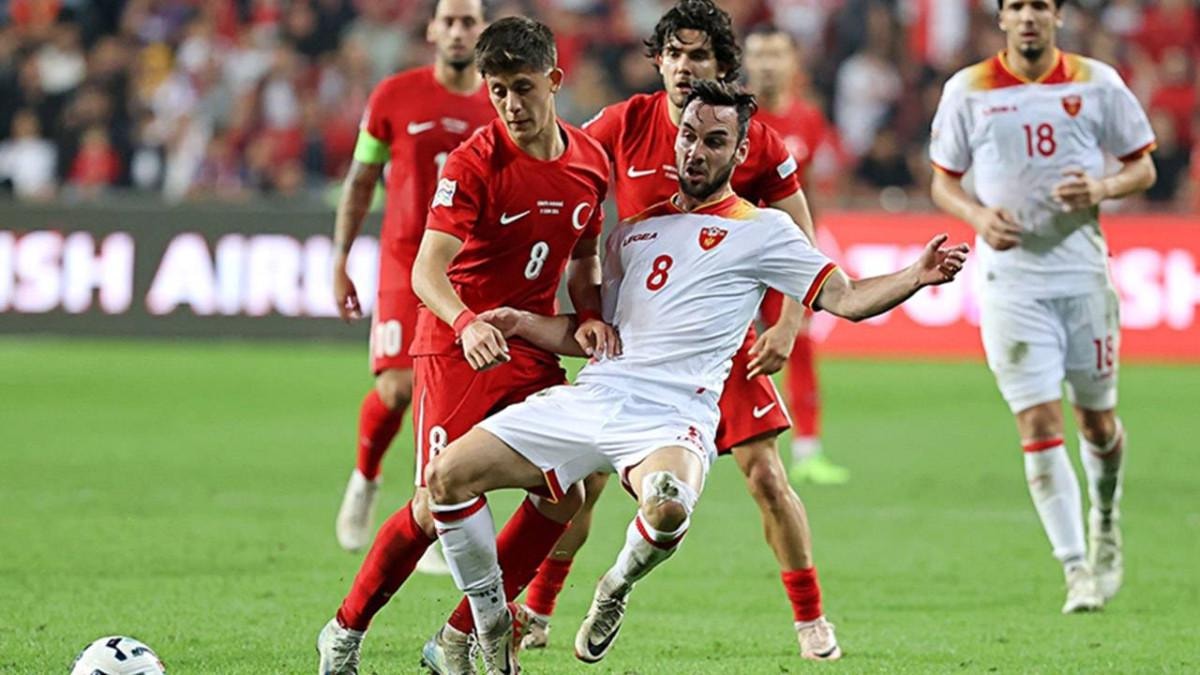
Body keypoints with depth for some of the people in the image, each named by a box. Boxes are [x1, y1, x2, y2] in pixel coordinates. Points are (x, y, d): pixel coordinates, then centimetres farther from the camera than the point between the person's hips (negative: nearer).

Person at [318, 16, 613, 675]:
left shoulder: (591, 162, 2)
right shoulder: (474, 162, -17)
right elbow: (427, 270, -25)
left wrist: (591, 317, -2)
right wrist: (466, 323, -44)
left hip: (532, 348, 6)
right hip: (456, 346, -6)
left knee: (562, 497, -5)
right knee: (440, 505, -12)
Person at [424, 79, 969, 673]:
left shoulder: (760, 230, 7)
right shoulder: (633, 232, 22)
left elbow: (846, 297, -1)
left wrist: (916, 276, -18)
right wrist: (521, 323, 11)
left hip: (671, 416, -5)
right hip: (592, 396, 5)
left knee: (667, 507, -40)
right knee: (448, 473, -9)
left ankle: (616, 588, -4)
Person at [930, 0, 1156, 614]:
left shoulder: (1096, 83, 1)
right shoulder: (968, 90, 0)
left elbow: (1143, 167, 7)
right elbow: (943, 181, 8)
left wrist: (1101, 189, -14)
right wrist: (978, 216, -13)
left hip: (1083, 270, 1)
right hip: (1010, 278, -1)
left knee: (1097, 422, 9)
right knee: (1038, 423, -10)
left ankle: (1106, 520, 40)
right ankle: (1077, 570, -5)